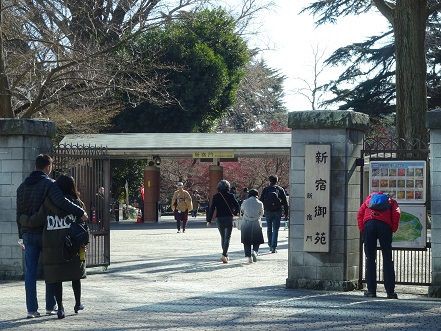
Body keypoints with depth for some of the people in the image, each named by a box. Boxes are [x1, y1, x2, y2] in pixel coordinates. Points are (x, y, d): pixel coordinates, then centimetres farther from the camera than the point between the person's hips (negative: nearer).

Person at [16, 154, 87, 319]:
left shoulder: (22, 186, 10)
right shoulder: (49, 184, -9)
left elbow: (19, 213, 13)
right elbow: (61, 201, -27)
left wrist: (21, 236, 18)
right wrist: (80, 212, -20)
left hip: (28, 234, 4)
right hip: (46, 233, -4)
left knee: (30, 271, 4)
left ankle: (31, 309, 1)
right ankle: (50, 306, 13)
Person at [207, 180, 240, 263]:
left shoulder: (215, 197, -1)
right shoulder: (230, 196, -4)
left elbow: (212, 208, -4)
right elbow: (237, 206, -2)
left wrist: (209, 220, -1)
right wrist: (235, 213, 19)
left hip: (219, 219, 2)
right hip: (229, 219, -2)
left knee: (223, 237, 18)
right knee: (227, 237, -3)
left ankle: (225, 254, 23)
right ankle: (224, 255, -19)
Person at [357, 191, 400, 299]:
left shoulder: (369, 198, 31)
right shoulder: (390, 201, 28)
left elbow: (360, 214, 15)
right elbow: (396, 214, 6)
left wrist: (362, 230, 14)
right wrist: (393, 229, 10)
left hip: (369, 224, 1)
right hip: (384, 225, -1)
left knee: (370, 259, 6)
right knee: (387, 259, 4)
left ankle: (371, 290, 1)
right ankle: (390, 291, -1)